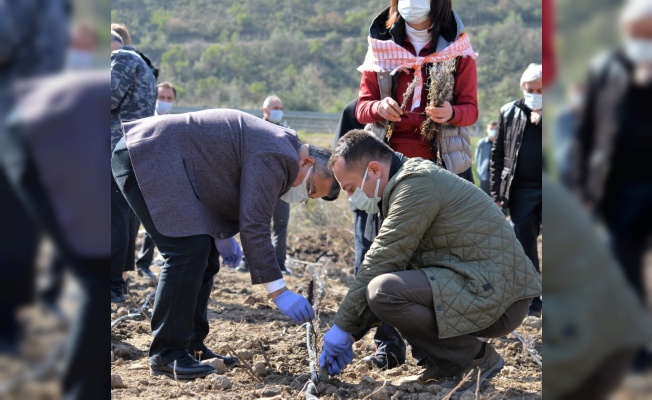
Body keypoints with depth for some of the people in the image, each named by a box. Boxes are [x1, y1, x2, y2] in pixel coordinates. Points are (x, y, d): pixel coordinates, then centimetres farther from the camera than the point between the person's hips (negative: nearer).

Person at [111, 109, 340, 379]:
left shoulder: (276, 147, 14)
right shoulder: (275, 159, -18)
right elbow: (253, 227, -21)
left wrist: (223, 236, 16)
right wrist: (279, 292, -19)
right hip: (144, 156, -11)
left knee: (204, 255, 9)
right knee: (189, 250, -18)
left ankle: (192, 346, 16)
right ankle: (166, 355, -12)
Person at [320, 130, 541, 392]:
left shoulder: (417, 184, -14)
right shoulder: (409, 180, 17)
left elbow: (382, 260, -16)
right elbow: (384, 263, 17)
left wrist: (343, 326, -8)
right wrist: (349, 332, 13)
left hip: (496, 296, -10)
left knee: (383, 291, -24)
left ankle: (476, 359, -8)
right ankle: (441, 365, 11)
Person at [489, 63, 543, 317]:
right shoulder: (509, 113, 8)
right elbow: (498, 155, 9)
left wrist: (540, 120, -14)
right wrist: (496, 193, 5)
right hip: (521, 190, 2)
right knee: (524, 245, 4)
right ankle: (531, 301, 13)